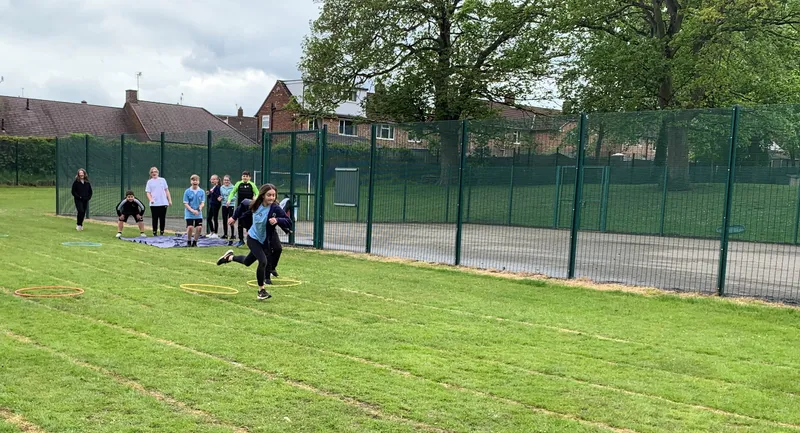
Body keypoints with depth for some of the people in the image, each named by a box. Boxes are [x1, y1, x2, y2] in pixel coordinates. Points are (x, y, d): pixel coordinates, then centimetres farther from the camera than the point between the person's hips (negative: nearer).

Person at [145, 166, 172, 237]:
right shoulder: (149, 182, 7)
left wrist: (170, 200, 6)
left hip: (163, 203, 1)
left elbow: (166, 190, 14)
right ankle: (154, 232, 8)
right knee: (155, 219, 0)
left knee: (163, 219, 2)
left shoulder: (162, 180, 12)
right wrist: (151, 199, -17)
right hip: (154, 204, -1)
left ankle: (162, 232, 11)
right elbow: (148, 192, 2)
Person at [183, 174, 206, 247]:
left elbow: (202, 202, 2)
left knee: (199, 227, -6)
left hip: (199, 214, 2)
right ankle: (189, 241, 11)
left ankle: (195, 242, 15)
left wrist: (200, 208, -20)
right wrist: (192, 210, -18)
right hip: (189, 214, -2)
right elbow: (185, 203, -5)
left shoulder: (202, 191, 0)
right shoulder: (187, 191, -5)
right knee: (190, 227, -12)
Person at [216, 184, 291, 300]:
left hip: (265, 241, 1)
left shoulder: (275, 208, -24)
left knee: (247, 262, 22)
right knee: (263, 261, -21)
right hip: (253, 238, -1)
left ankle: (229, 257, 55)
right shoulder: (256, 205, -15)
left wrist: (277, 220, -48)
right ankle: (261, 290, -3)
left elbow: (288, 222, -30)